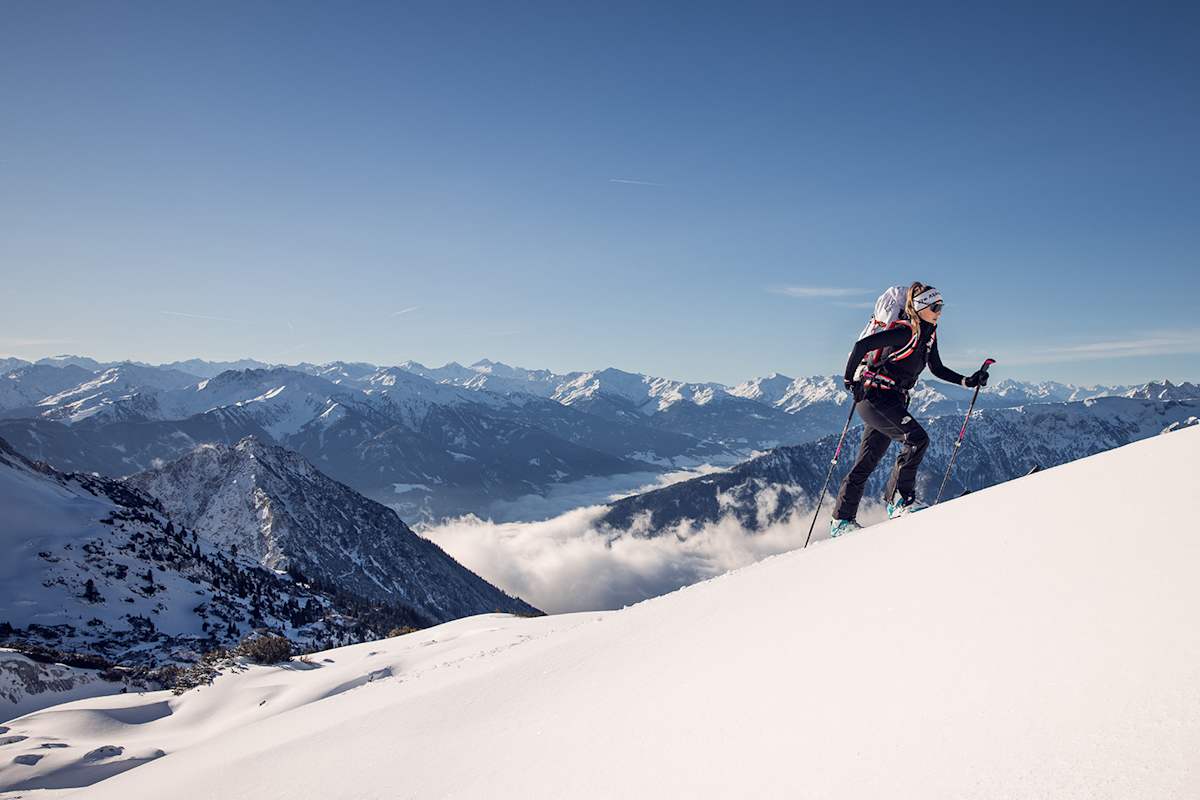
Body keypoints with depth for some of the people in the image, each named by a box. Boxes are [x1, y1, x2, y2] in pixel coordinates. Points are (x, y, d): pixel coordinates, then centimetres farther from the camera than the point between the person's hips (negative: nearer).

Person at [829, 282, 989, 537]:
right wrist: (850, 381, -20)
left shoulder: (929, 333, 11)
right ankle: (901, 499, -11)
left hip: (894, 401, 9)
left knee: (867, 463, 9)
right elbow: (861, 346, -22)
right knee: (918, 438, -21)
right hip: (874, 397, -9)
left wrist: (967, 381, 9)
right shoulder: (906, 331, -17)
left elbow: (937, 369, 20)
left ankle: (841, 521, 15)